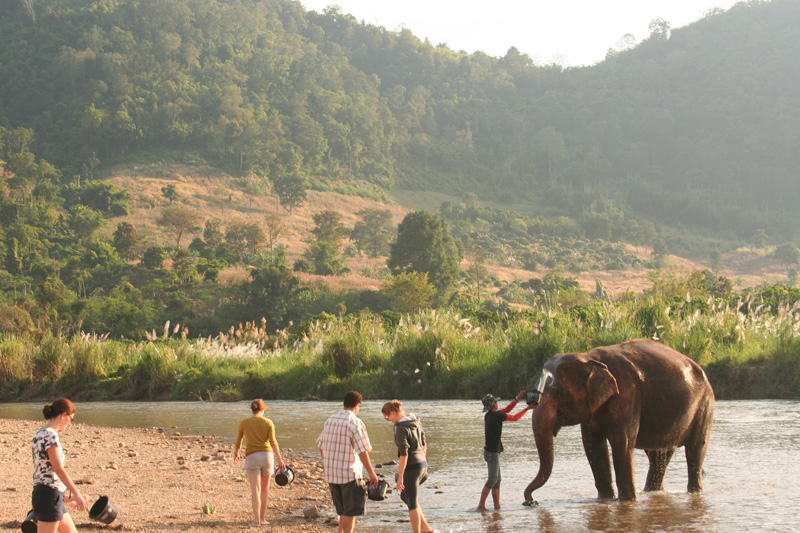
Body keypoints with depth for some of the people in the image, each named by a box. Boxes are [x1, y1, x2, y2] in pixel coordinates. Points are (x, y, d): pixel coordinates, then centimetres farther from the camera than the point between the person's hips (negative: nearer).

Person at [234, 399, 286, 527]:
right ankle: (262, 518, 20)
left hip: (252, 458, -1)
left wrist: (236, 454, 29)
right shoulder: (268, 422, 1)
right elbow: (273, 442, -10)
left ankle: (256, 520, -15)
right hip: (267, 456, 1)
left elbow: (237, 443, 9)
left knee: (255, 490, -4)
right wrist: (280, 460, -13)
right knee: (265, 489, 15)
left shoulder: (243, 423, 2)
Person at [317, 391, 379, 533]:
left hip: (330, 473, 7)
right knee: (350, 511, 1)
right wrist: (371, 473, -9)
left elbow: (321, 445, 15)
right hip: (349, 473, -7)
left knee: (343, 510, 17)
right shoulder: (355, 423, -14)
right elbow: (362, 451, -16)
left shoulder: (330, 420, 7)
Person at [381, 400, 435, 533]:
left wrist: (400, 477, -19)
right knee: (405, 496, 24)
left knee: (412, 503, 3)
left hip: (411, 467, -9)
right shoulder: (416, 422, 7)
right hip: (423, 464, 9)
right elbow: (424, 444, 15)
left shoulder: (401, 429, -18)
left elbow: (404, 454, -21)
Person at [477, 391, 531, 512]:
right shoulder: (497, 415, -17)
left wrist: (517, 399, 17)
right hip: (492, 452, -9)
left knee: (497, 479, 11)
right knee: (492, 479, -10)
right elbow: (515, 418, -8)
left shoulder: (489, 415, 9)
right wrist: (526, 409, 5)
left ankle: (497, 505, 11)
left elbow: (506, 410, 19)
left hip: (490, 450, 9)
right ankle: (481, 505, -13)